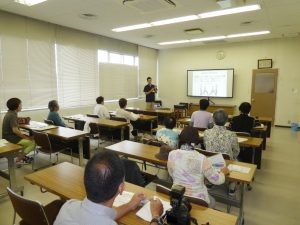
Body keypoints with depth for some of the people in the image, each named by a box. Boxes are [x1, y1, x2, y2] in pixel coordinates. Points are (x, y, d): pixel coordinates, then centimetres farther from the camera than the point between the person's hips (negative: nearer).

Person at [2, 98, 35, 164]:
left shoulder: (10, 113, 10)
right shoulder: (12, 115, -21)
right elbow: (15, 130, -28)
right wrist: (25, 137, -16)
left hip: (9, 135, 11)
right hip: (10, 137, -11)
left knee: (31, 138, 17)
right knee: (32, 143, -15)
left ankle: (22, 156, 21)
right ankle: (19, 159, -2)